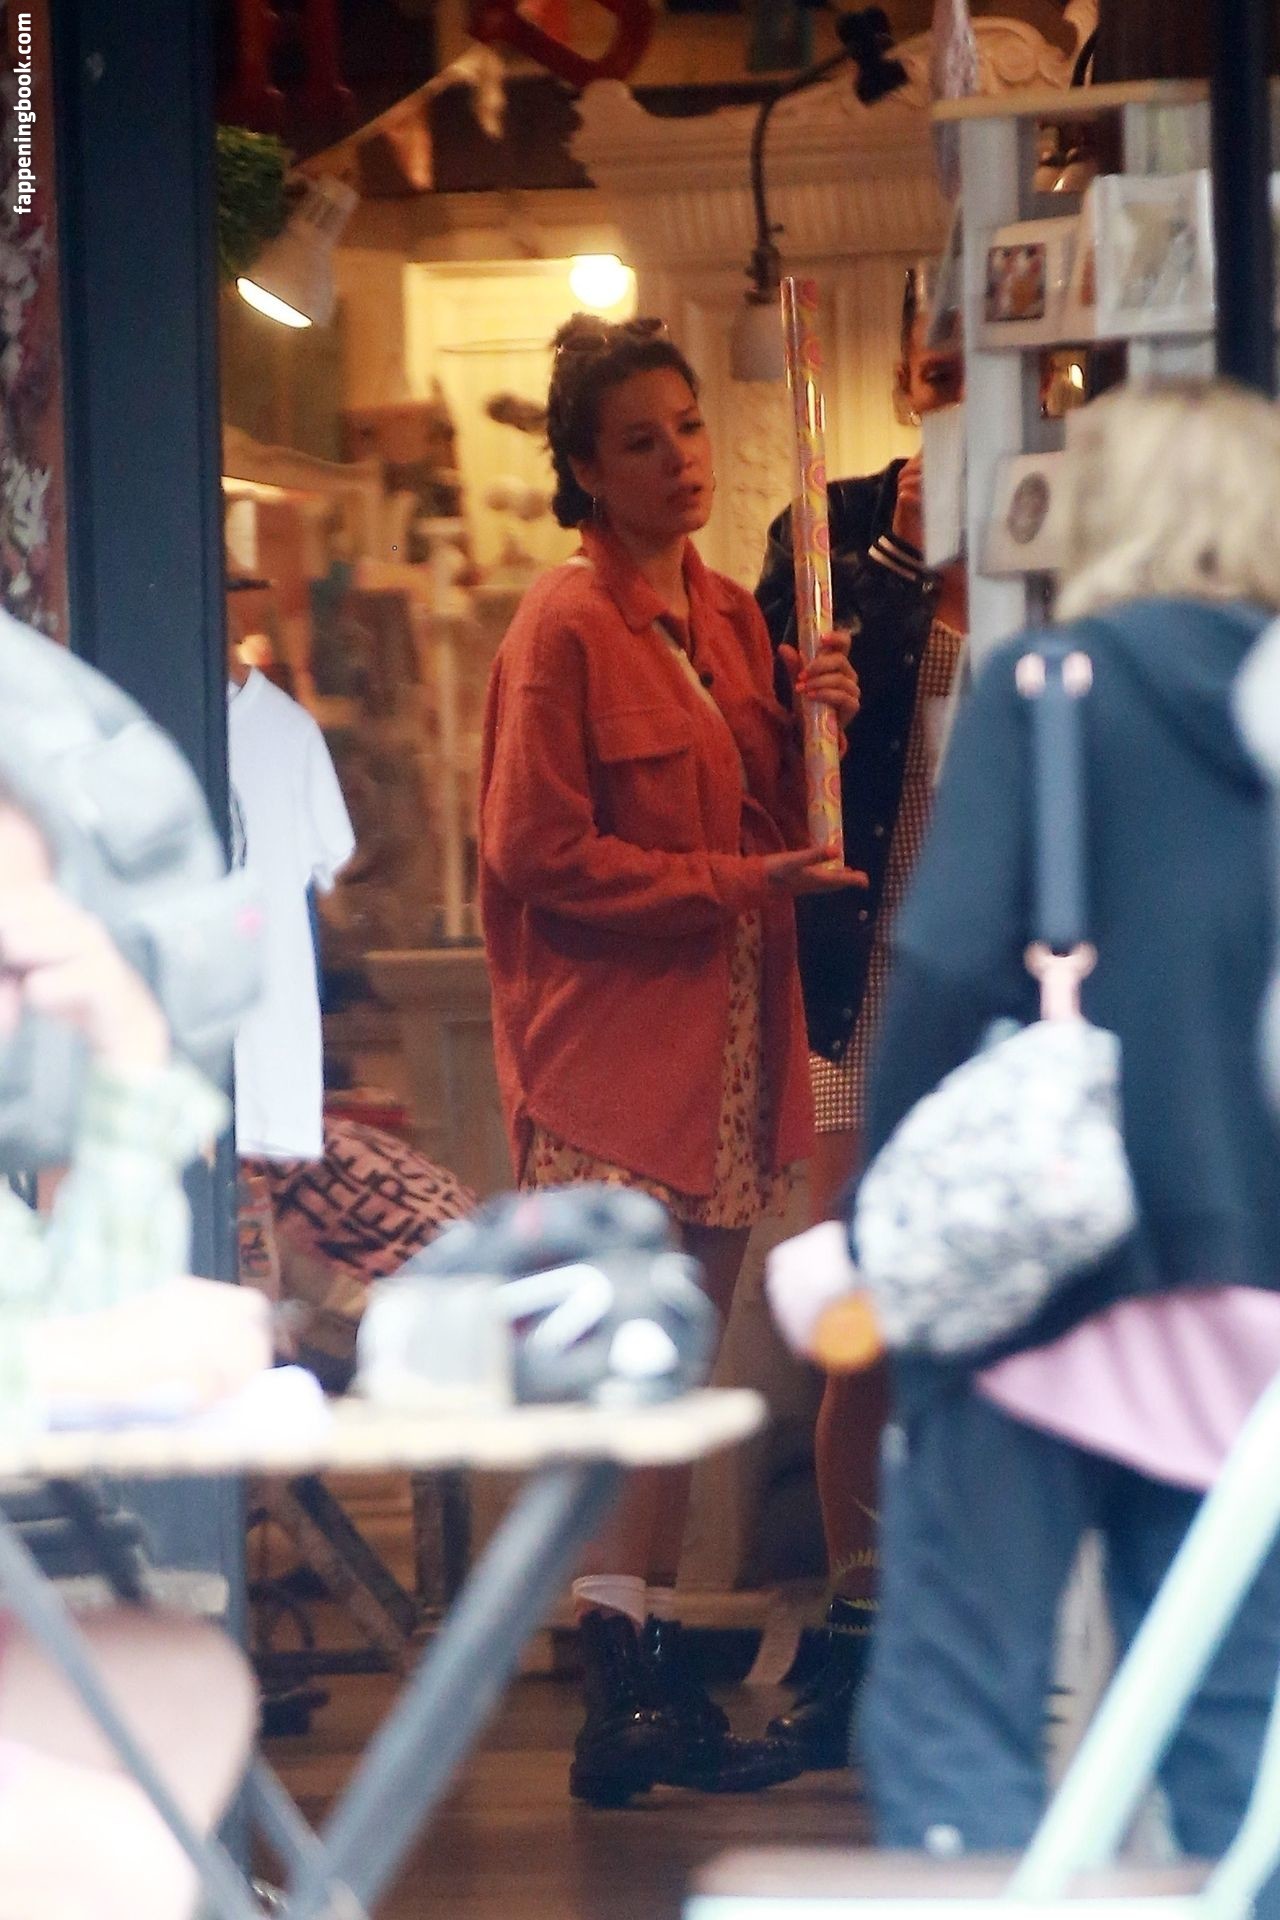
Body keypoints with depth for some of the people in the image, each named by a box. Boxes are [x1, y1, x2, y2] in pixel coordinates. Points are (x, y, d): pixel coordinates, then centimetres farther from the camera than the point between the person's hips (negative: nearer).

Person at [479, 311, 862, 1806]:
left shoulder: (729, 618, 14)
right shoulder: (565, 629, -9)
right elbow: (538, 854, -14)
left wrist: (815, 727, -1)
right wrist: (733, 884, -14)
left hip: (725, 1038, 8)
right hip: (616, 1039, -8)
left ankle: (647, 1682, 14)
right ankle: (629, 1699, -6)